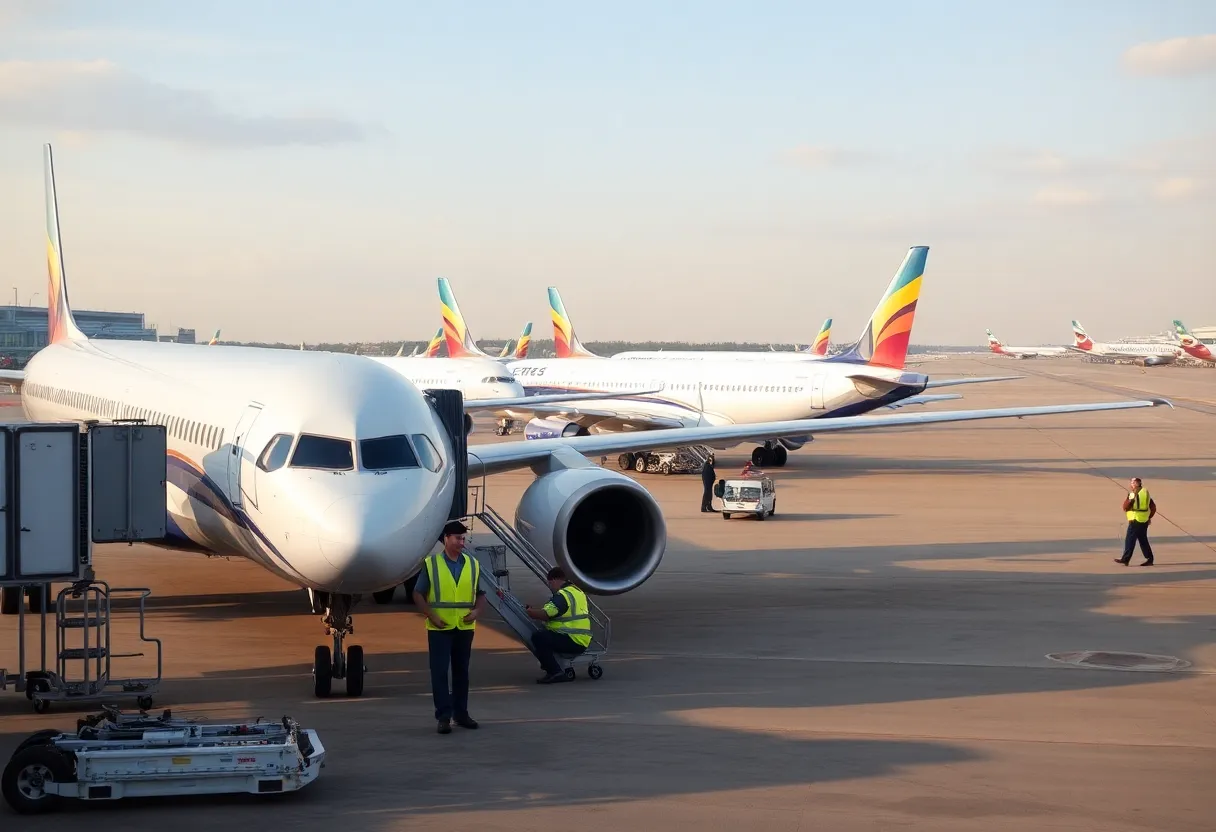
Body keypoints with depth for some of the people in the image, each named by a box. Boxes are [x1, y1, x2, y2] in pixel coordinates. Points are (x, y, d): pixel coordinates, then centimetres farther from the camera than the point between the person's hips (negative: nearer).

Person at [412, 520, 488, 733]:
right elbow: (418, 595, 0)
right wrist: (432, 617, -11)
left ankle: (461, 713, 19)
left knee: (461, 671, 10)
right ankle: (443, 716, -2)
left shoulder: (473, 565, 8)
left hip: (465, 628, 3)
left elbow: (481, 595, 14)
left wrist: (476, 612, -6)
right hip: (439, 628, -3)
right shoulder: (431, 564, -2)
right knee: (440, 672, -4)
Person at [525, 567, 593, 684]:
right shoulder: (577, 590, 18)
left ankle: (555, 672, -20)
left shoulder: (563, 595, -14)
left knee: (538, 637, -19)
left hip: (573, 642, -10)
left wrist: (528, 611, -7)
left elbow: (545, 614, -23)